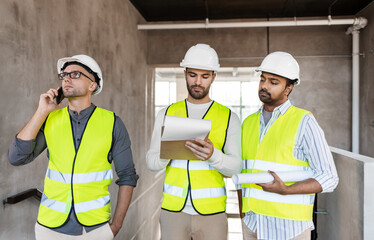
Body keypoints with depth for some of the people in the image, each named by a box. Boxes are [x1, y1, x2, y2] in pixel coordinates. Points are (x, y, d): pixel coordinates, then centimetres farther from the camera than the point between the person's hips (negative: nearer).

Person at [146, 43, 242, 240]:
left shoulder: (229, 118, 1)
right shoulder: (166, 114, 4)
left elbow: (235, 166, -6)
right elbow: (151, 163, 1)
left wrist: (213, 155, -26)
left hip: (211, 212, -1)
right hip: (173, 209, 1)